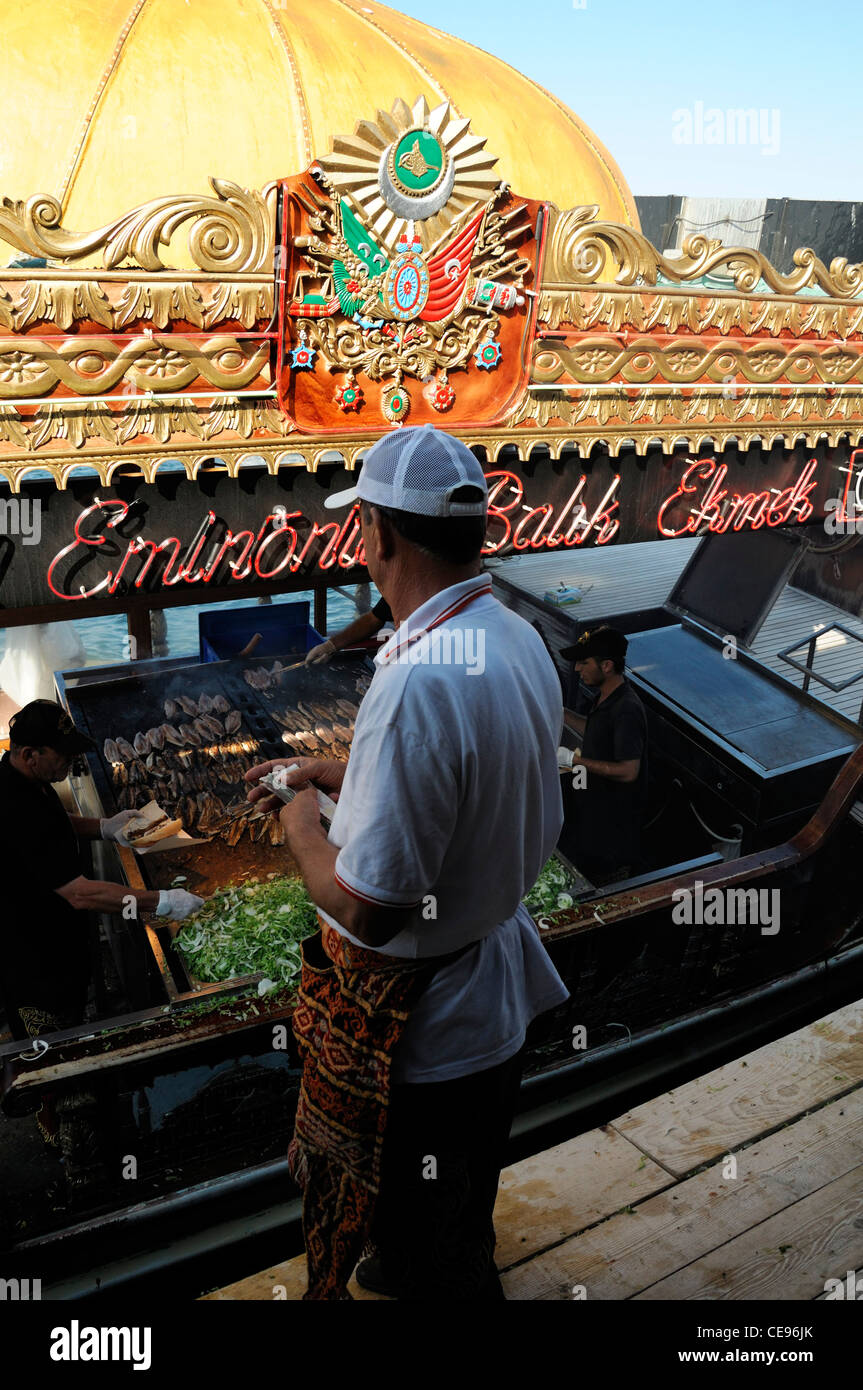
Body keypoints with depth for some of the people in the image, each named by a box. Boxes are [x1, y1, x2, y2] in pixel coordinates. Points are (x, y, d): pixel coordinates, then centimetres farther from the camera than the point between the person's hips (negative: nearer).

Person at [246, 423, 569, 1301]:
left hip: (419, 1033, -9)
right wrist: (331, 774, 12)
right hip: (496, 991, 9)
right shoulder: (518, 639, -3)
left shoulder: (420, 682, -35)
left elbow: (367, 906, -31)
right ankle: (407, 1269, 61)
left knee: (438, 1269, 19)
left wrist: (301, 827, -12)